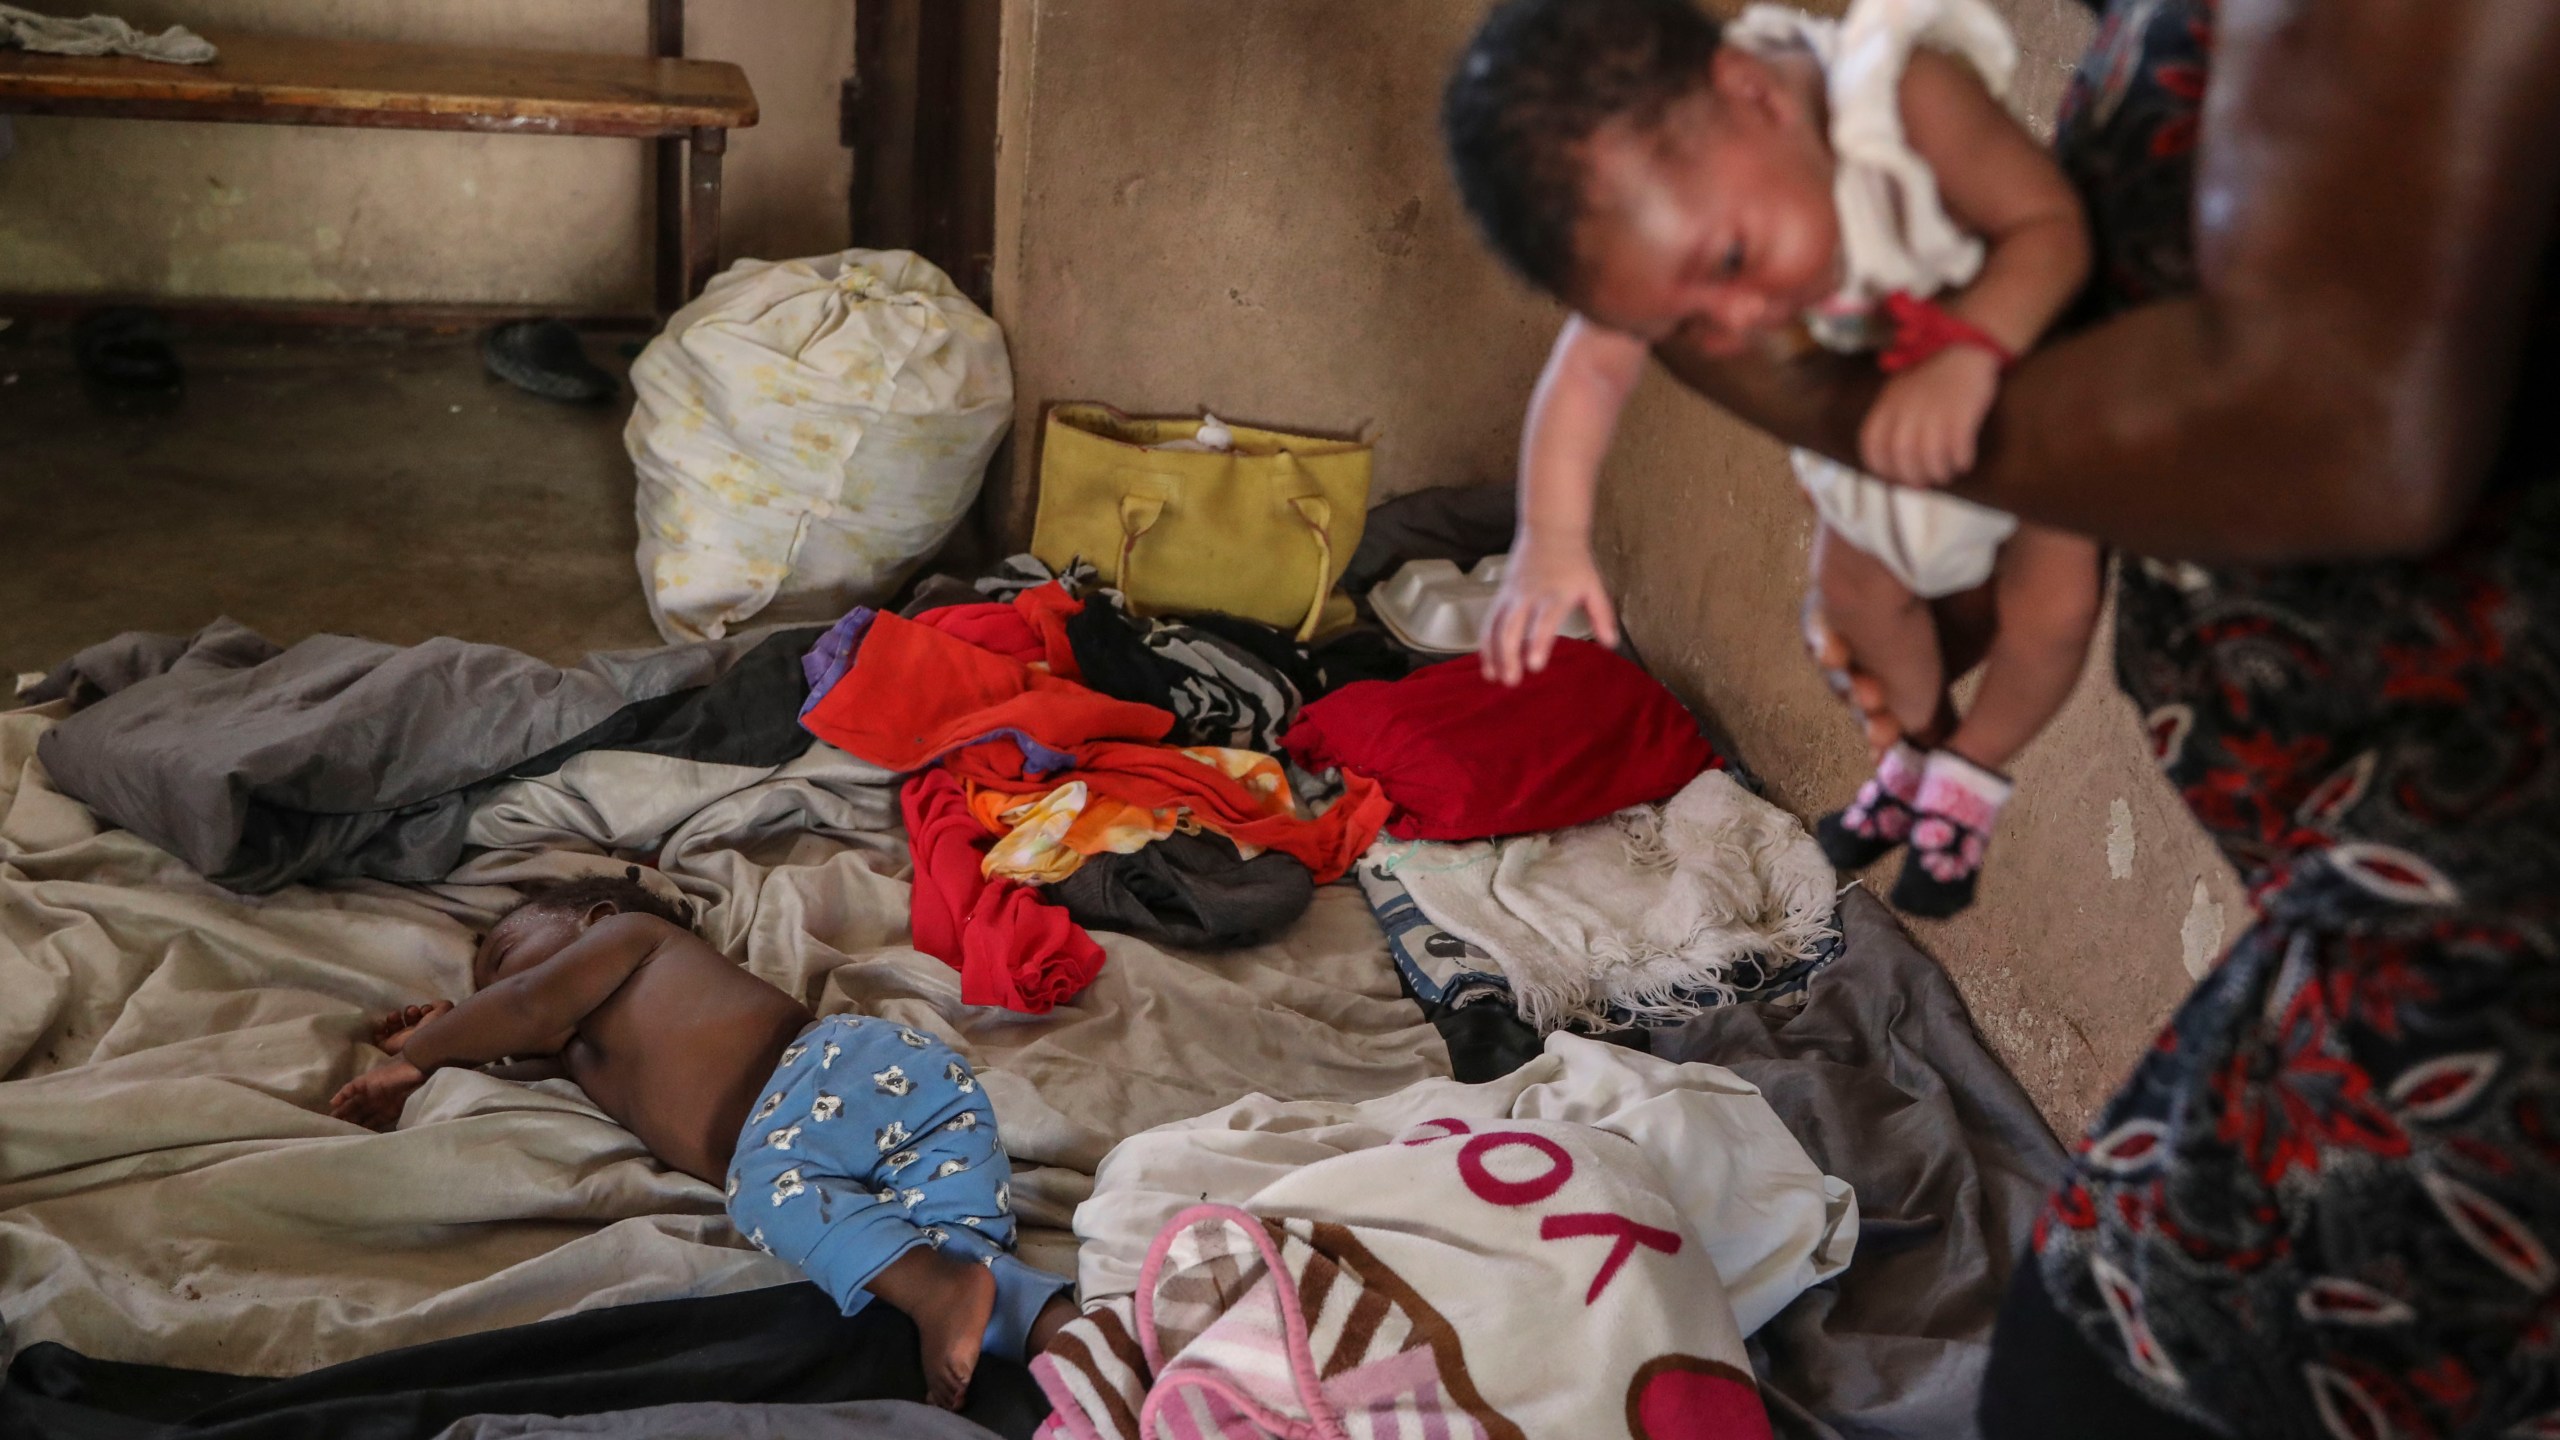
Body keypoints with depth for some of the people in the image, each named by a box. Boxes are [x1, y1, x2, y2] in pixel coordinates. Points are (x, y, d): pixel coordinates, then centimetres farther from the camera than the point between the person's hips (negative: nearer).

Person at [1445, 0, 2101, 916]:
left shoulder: (1908, 92, -45)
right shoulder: (1653, 221, -29)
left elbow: (2050, 226, -42)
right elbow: (1591, 369, -19)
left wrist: (1967, 351, -60)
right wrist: (1552, 541, -29)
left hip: (2033, 350, -4)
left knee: (2050, 609, -3)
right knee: (1859, 586, 17)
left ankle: (1972, 772, 30)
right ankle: (1920, 743, 50)